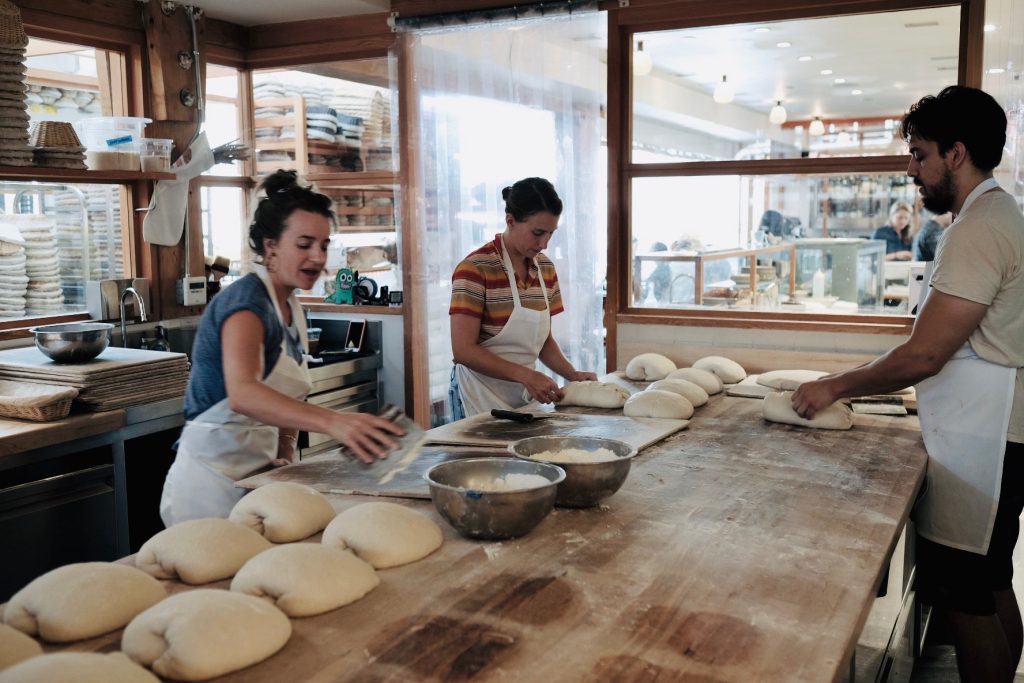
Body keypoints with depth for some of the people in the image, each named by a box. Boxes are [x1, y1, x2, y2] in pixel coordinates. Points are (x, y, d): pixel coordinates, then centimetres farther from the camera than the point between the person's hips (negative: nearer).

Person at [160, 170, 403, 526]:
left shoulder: (291, 306, 6)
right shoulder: (246, 300, -20)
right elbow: (242, 393, -38)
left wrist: (286, 454, -1)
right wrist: (331, 421, -52)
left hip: (260, 470, 8)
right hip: (214, 478, -8)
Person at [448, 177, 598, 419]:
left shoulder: (545, 267, 6)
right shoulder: (476, 268, -17)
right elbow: (463, 350, -20)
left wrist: (573, 375, -2)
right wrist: (526, 375, -26)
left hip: (523, 397, 6)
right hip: (482, 399, -6)